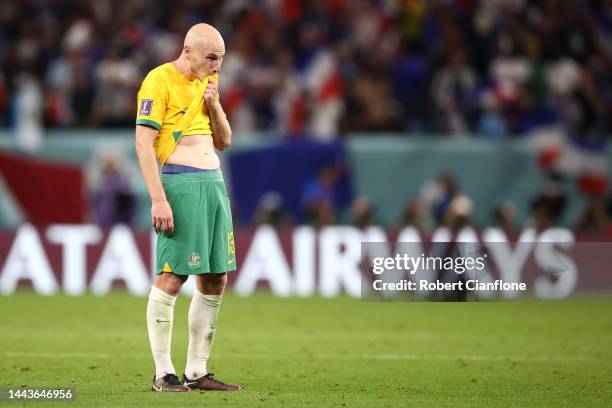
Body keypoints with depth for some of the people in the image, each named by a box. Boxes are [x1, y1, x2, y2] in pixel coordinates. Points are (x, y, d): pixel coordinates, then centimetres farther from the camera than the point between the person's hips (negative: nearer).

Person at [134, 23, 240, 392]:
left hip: (214, 182, 8)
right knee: (171, 277, -10)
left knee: (215, 280, 6)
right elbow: (143, 143, -13)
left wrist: (214, 105, 3)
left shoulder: (208, 82, 16)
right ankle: (163, 373, -5)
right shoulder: (160, 81, -8)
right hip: (181, 183, -8)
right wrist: (158, 199, -18)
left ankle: (198, 372, 12)